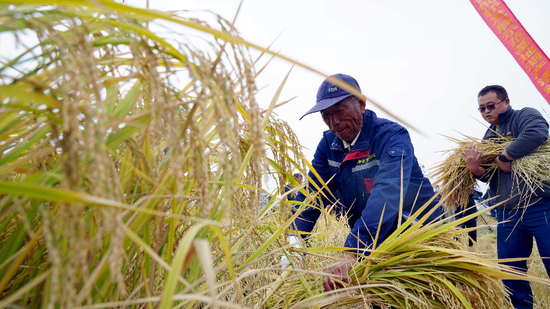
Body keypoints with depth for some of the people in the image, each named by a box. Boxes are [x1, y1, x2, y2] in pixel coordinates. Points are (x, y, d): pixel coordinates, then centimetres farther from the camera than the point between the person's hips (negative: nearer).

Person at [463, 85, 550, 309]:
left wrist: (504, 157, -19)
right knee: (510, 270, 8)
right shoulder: (488, 137, 17)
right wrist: (476, 169, -11)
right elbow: (490, 176, 11)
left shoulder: (525, 116, -1)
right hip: (508, 213, 6)